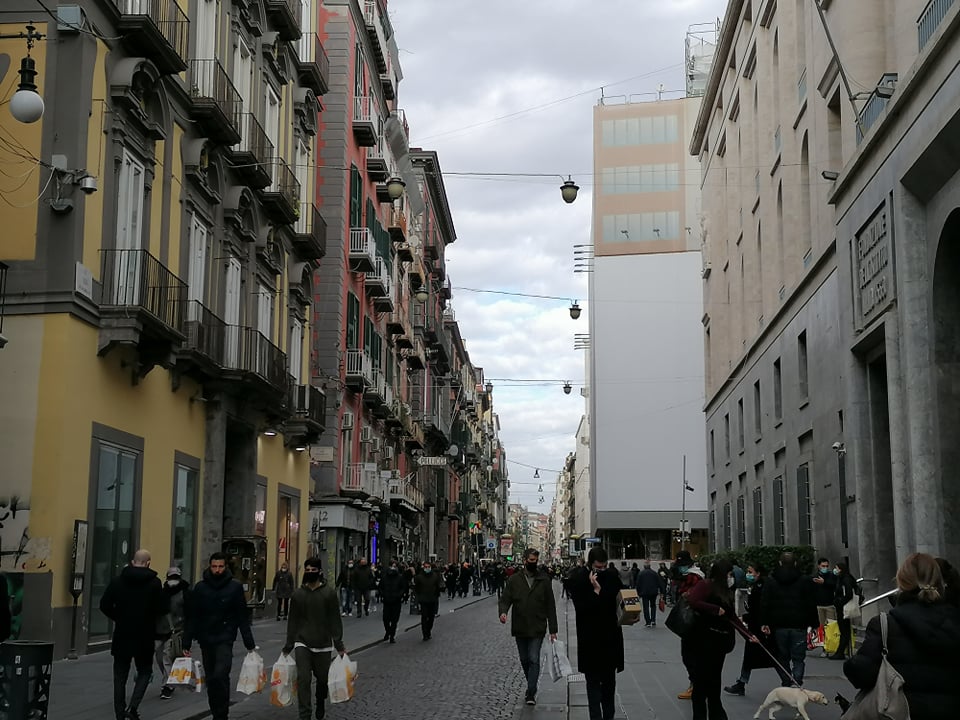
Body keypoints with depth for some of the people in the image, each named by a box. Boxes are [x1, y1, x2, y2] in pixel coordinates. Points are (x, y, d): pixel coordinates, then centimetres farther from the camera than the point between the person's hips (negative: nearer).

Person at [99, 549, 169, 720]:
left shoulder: (117, 581, -2)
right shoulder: (154, 583, -8)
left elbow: (105, 605, -4)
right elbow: (163, 608, -7)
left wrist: (119, 618, 12)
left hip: (122, 636, 2)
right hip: (144, 637, -2)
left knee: (120, 677, 11)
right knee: (144, 672, 13)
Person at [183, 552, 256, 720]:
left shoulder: (235, 587, 0)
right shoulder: (200, 587, 4)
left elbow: (243, 617, 2)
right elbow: (191, 617, 6)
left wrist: (250, 644, -1)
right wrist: (186, 643, 3)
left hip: (225, 639, -3)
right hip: (205, 640, 3)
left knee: (220, 675, -19)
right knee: (210, 680, 10)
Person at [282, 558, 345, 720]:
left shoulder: (329, 593, -3)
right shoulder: (298, 594, 3)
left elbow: (335, 620, -3)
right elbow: (292, 621, 8)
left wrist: (339, 645, -7)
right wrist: (288, 646, 8)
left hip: (323, 645, -1)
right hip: (302, 644, 1)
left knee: (322, 678, 11)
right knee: (303, 679, -10)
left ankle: (321, 704, 40)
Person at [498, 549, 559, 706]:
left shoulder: (544, 580, 0)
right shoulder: (514, 580, 3)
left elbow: (550, 606, 2)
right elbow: (505, 599, 2)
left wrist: (553, 630, 0)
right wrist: (503, 612, -22)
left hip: (537, 629, -2)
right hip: (519, 628, 2)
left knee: (534, 660, -10)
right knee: (524, 660, 13)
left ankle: (531, 694, -9)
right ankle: (532, 688, 30)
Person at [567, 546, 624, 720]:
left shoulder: (612, 575, 1)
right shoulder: (577, 578, -11)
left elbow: (619, 599, 10)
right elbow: (580, 607, -17)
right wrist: (596, 590, -24)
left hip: (610, 636, 4)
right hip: (590, 639, -4)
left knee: (609, 679, 13)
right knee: (593, 681, 0)